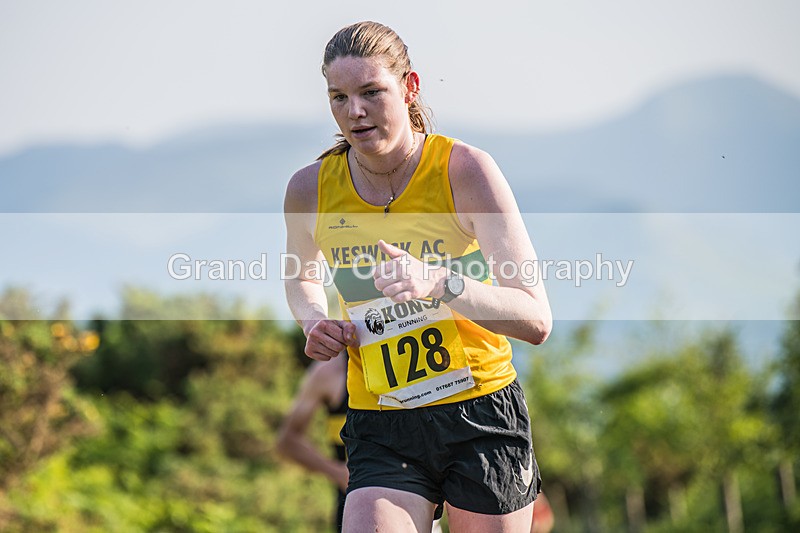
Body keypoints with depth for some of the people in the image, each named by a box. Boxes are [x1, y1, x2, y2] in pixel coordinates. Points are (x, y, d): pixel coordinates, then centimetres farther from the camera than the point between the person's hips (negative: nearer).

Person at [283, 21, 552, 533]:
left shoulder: (464, 169, -11)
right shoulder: (310, 189, -1)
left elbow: (536, 320, -17)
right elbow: (301, 277, 24)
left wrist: (441, 283, -32)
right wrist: (314, 321, 1)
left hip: (483, 416, -2)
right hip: (381, 430, 2)